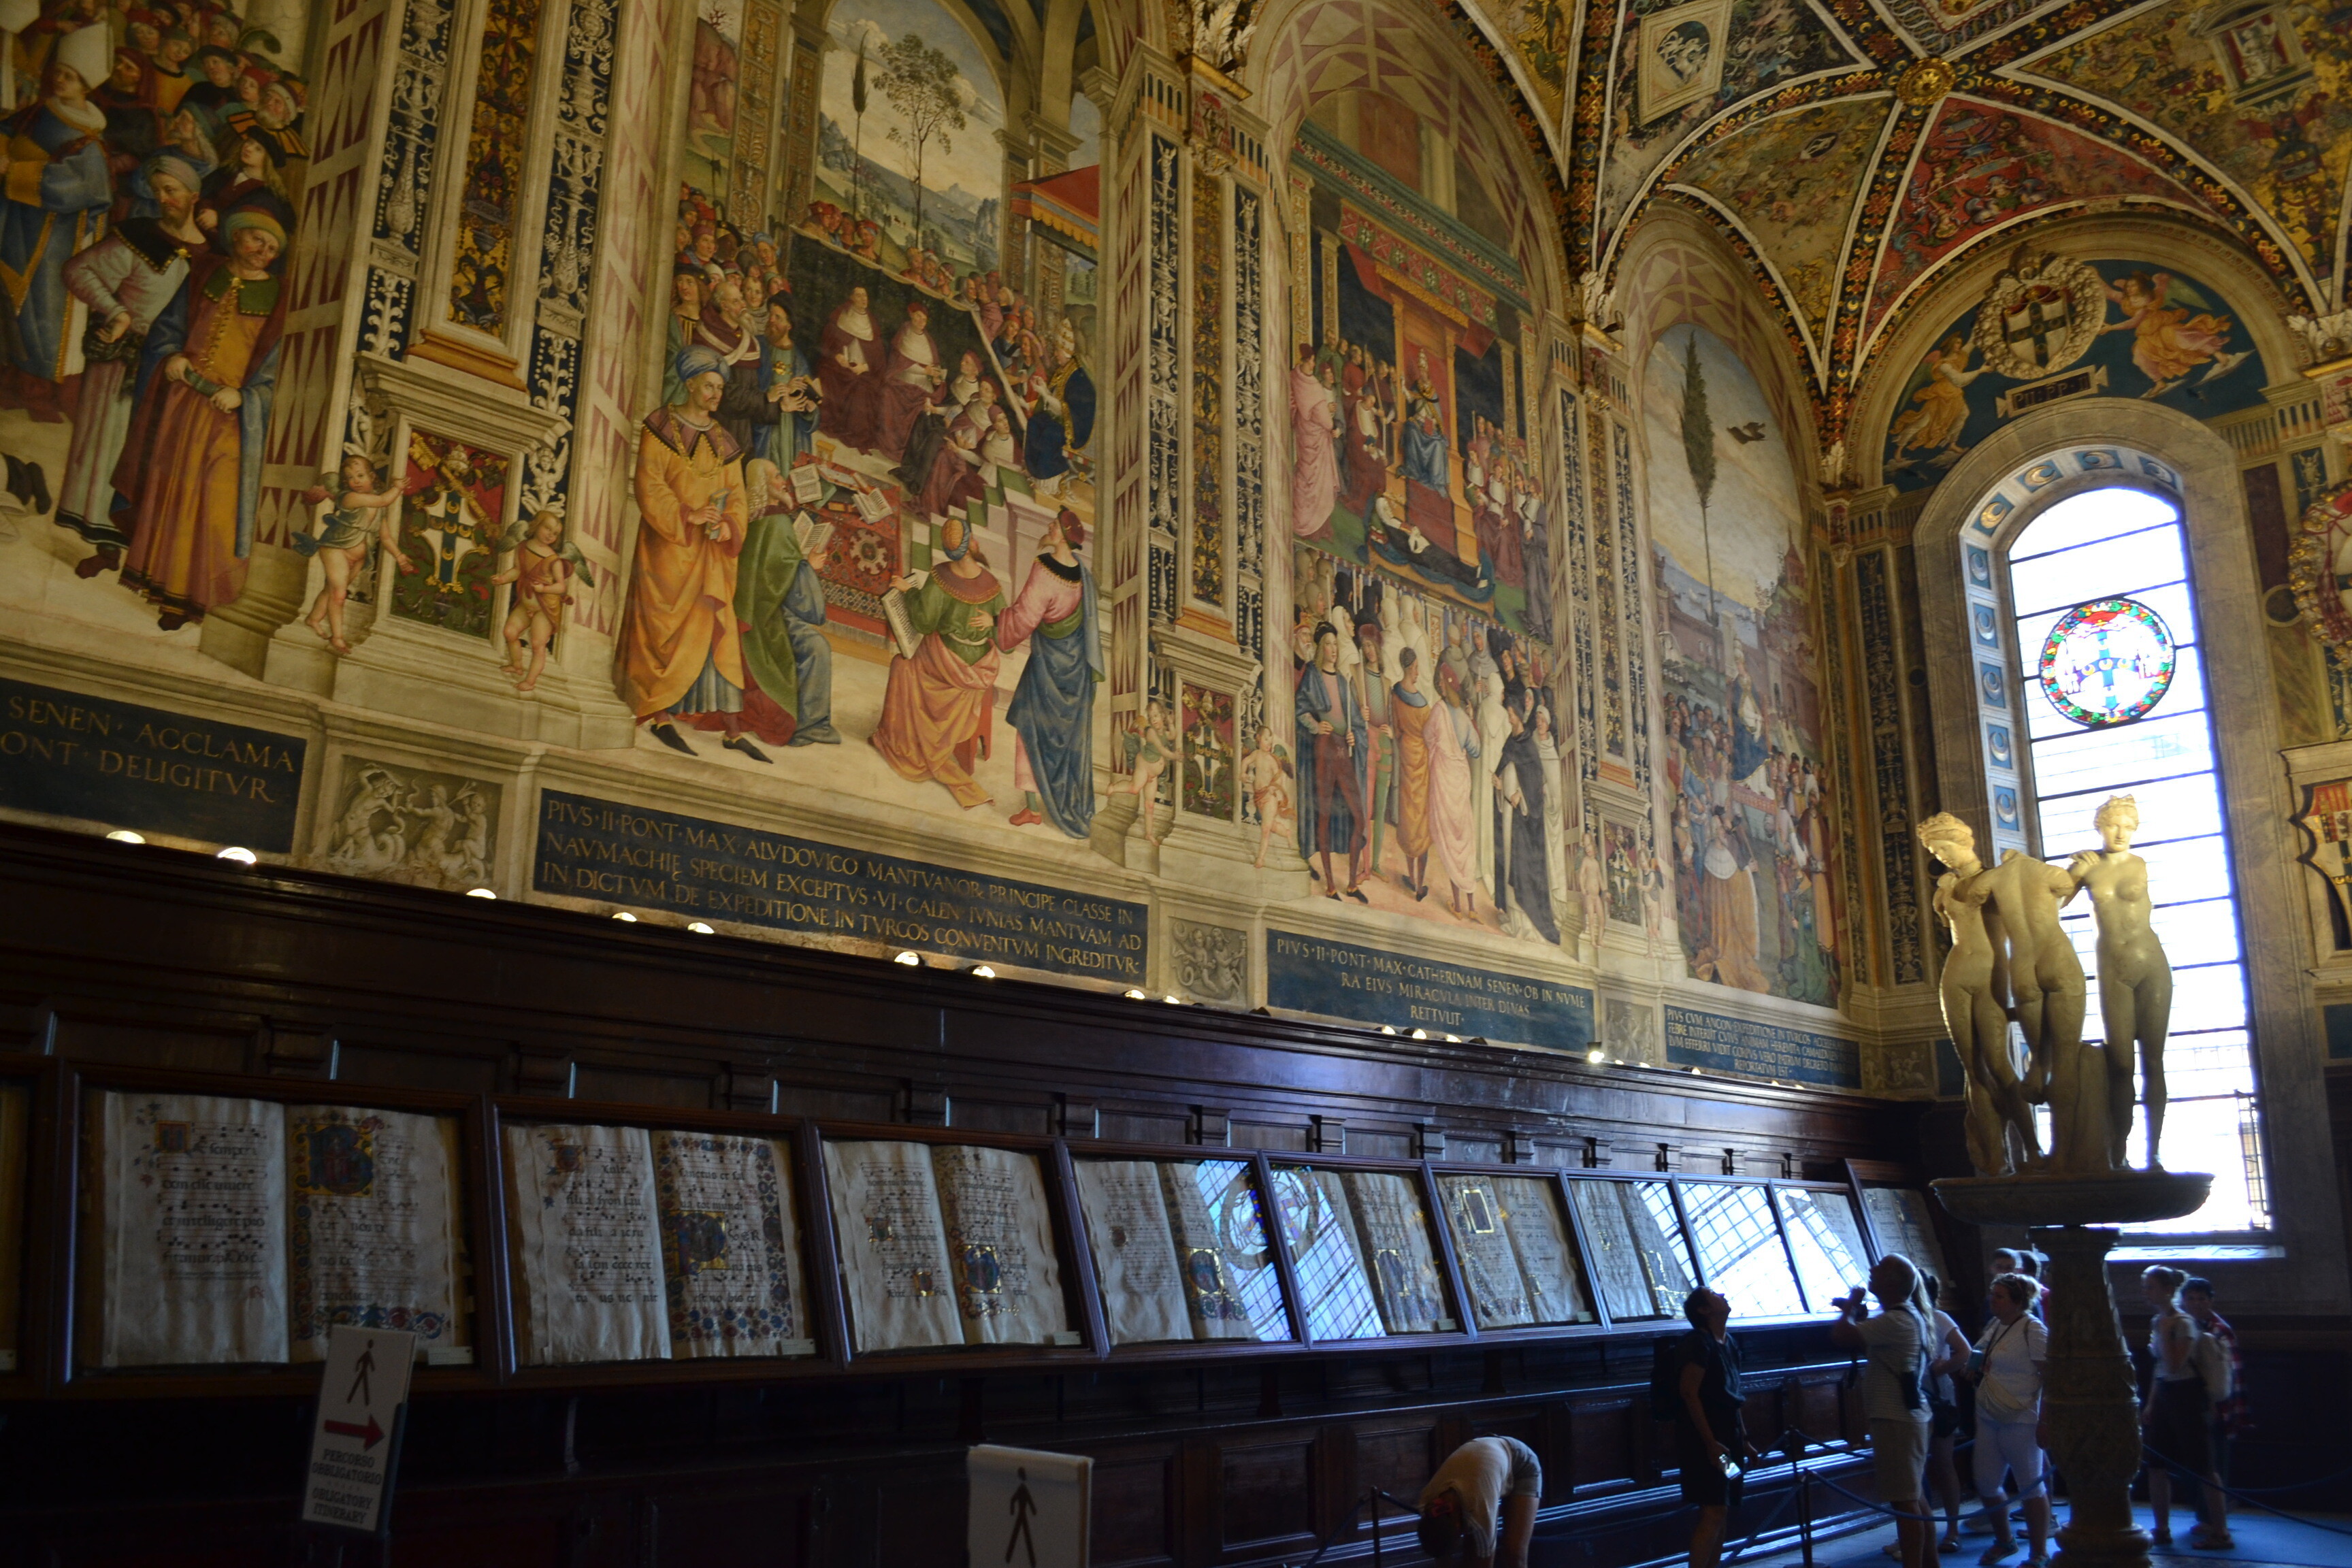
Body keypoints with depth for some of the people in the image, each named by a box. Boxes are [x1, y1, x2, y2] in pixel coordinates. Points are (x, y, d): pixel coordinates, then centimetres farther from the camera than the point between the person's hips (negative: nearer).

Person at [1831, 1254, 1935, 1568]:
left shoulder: (1895, 1321, -21)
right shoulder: (1910, 1317, 13)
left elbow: (1840, 1335, -25)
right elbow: (1869, 1343, 24)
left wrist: (1851, 1306, -7)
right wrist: (1860, 1314, 10)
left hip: (1895, 1419, -11)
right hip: (1909, 1415, 11)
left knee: (1903, 1500, -8)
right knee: (1913, 1495, 20)